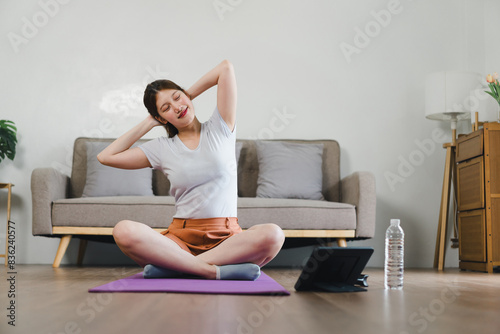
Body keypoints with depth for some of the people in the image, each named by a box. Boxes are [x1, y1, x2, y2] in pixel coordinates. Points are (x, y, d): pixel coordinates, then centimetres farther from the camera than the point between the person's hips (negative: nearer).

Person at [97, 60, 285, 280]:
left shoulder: (220, 129, 12)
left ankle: (175, 266, -29)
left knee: (272, 235, -35)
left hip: (226, 237, 0)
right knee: (124, 231, -30)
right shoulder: (162, 148, 14)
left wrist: (189, 95, 19)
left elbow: (226, 68, 9)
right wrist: (147, 124, 15)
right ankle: (214, 270, -31)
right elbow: (106, 157, 10)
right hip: (181, 238, 1)